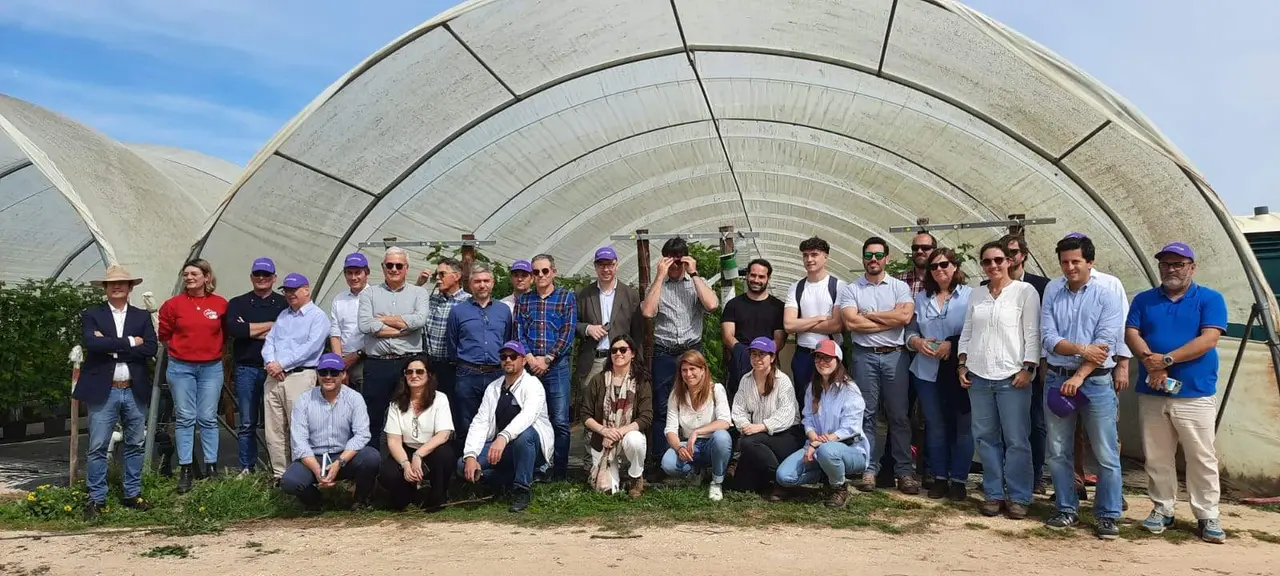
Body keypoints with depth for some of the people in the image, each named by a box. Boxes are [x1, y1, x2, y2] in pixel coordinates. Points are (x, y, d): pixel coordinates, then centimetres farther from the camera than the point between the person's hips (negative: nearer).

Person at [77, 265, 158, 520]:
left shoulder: (142, 316, 9)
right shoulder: (91, 315, 3)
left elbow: (151, 348, -5)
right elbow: (92, 343, -16)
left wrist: (112, 348, -12)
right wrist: (129, 342, -14)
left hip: (135, 391, 3)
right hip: (103, 391, -2)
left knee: (135, 445, 9)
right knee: (98, 448, 0)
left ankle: (132, 495, 20)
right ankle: (96, 499, 9)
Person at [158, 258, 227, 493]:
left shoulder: (221, 304, -1)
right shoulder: (174, 304, -1)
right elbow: (164, 334, 9)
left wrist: (213, 350, 9)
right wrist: (181, 350, 9)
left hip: (211, 368, 0)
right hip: (180, 368, 0)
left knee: (208, 419, 5)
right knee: (185, 418, 3)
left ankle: (212, 467, 12)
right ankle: (185, 470, 9)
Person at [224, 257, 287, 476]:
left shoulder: (284, 304, 7)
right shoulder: (238, 303, 10)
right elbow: (232, 328, -10)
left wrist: (249, 330, -8)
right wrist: (270, 325, -10)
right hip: (246, 369, 1)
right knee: (246, 423, 7)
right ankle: (247, 468, 16)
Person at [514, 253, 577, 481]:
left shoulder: (566, 297, 5)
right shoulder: (523, 300, 13)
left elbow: (568, 332, -3)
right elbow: (519, 332, 6)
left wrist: (547, 359, -9)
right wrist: (530, 358, -9)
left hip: (557, 365, -2)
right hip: (529, 366, 2)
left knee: (560, 421, -3)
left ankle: (559, 471, 5)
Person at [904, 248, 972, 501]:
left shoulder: (970, 296, -3)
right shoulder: (921, 297, 11)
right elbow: (910, 331, 10)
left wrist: (952, 344, -18)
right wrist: (917, 342, -10)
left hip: (959, 372, -4)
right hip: (928, 372, 4)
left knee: (962, 427, 3)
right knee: (935, 426, 11)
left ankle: (959, 480, 14)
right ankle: (939, 478, 21)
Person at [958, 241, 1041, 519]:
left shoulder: (1025, 291, 0)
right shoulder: (976, 296, 14)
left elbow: (1032, 333, -4)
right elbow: (966, 333, 17)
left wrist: (1028, 369, -10)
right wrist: (962, 365, 8)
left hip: (1012, 376, -4)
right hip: (978, 376, 5)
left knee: (1016, 440, -1)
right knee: (986, 438, 7)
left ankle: (1018, 497, 8)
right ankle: (994, 494, 16)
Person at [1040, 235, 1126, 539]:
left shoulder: (1108, 295, -4)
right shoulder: (1052, 291, 3)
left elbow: (1106, 343, -12)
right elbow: (1048, 338, -3)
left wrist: (1078, 377, -17)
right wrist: (1081, 348, -18)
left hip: (1096, 381, -3)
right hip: (1057, 379, 3)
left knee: (1106, 455, 1)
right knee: (1058, 451, 10)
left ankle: (1107, 516, 13)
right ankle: (1067, 509, 23)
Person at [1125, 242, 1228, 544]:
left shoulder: (1210, 299, 2)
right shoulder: (1143, 300, 12)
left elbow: (1209, 339, -11)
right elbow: (1131, 334, 1)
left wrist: (1166, 359, -17)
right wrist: (1151, 362, -18)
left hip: (1195, 394, -3)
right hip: (1152, 393, 3)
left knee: (1201, 458, -1)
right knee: (1157, 457, 9)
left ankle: (1207, 516, 10)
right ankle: (1162, 509, 20)